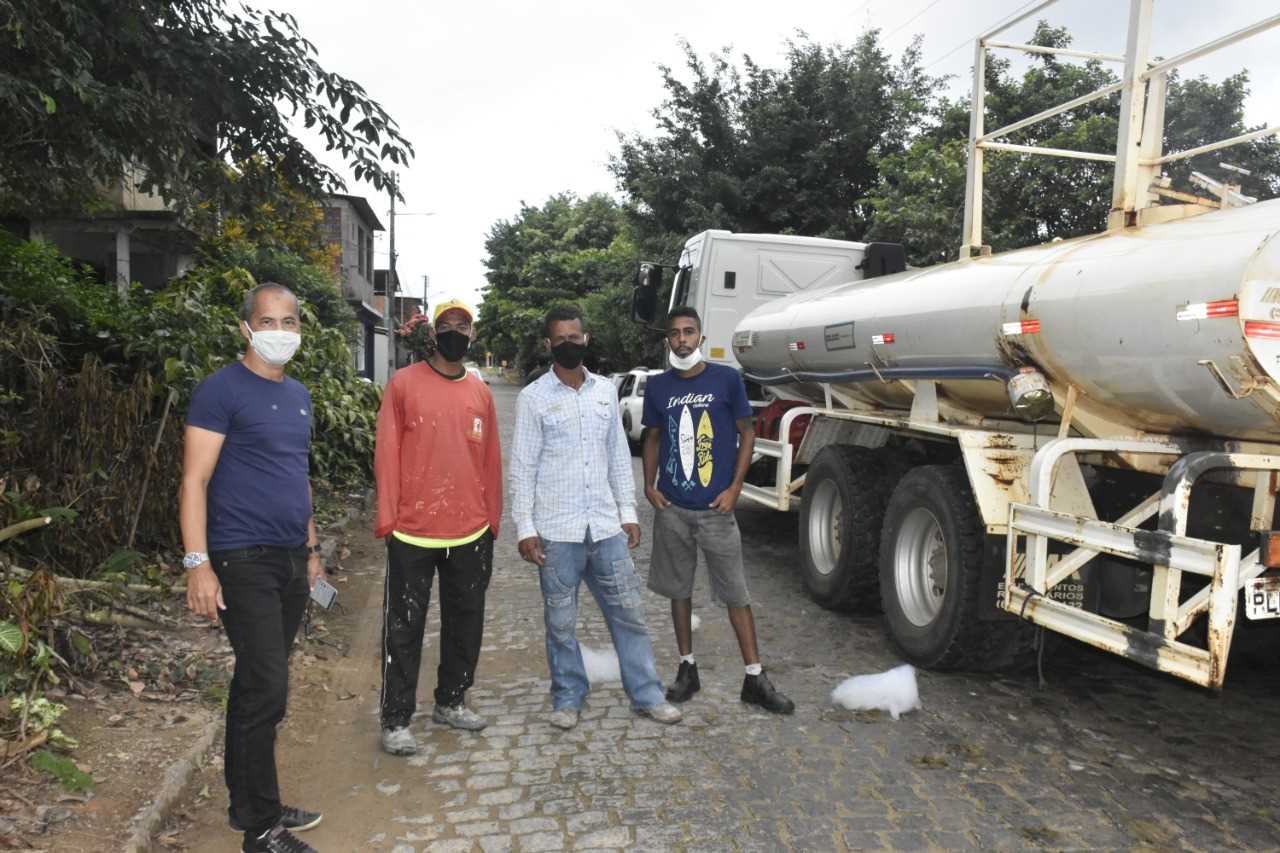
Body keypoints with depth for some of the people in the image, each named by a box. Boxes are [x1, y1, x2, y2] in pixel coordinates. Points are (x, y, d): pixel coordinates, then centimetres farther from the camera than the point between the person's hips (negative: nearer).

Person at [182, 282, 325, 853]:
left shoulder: (299, 396, 13)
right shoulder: (222, 390, -10)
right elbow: (195, 480, -14)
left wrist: (311, 547, 20)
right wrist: (197, 563, -20)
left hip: (290, 559, 7)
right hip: (244, 561, -7)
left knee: (256, 685, 16)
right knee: (267, 691, -5)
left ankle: (247, 801, 30)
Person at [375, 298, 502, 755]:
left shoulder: (480, 392, 9)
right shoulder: (403, 384, -3)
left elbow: (490, 460, 11)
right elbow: (386, 455, -5)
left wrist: (491, 521, 11)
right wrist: (387, 520, -9)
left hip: (471, 533, 4)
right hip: (412, 532, -4)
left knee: (465, 623, 15)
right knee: (404, 627, 4)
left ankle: (451, 700, 32)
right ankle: (396, 721, 15)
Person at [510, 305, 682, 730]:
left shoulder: (606, 390, 9)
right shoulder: (533, 398, -4)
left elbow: (618, 456, 12)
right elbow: (522, 468, -5)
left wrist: (628, 512, 8)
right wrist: (525, 528, -10)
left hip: (606, 526, 4)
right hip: (556, 531, -3)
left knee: (629, 612, 9)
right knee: (561, 621, 8)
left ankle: (647, 694, 21)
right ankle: (567, 698, 25)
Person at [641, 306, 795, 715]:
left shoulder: (726, 379, -3)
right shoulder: (658, 386, 4)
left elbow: (746, 432, 1)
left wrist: (734, 488, -6)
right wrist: (649, 485, 1)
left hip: (716, 508, -2)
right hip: (672, 508, 3)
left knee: (736, 593, 1)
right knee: (679, 589, 12)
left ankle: (755, 679, 11)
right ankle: (687, 668, 27)